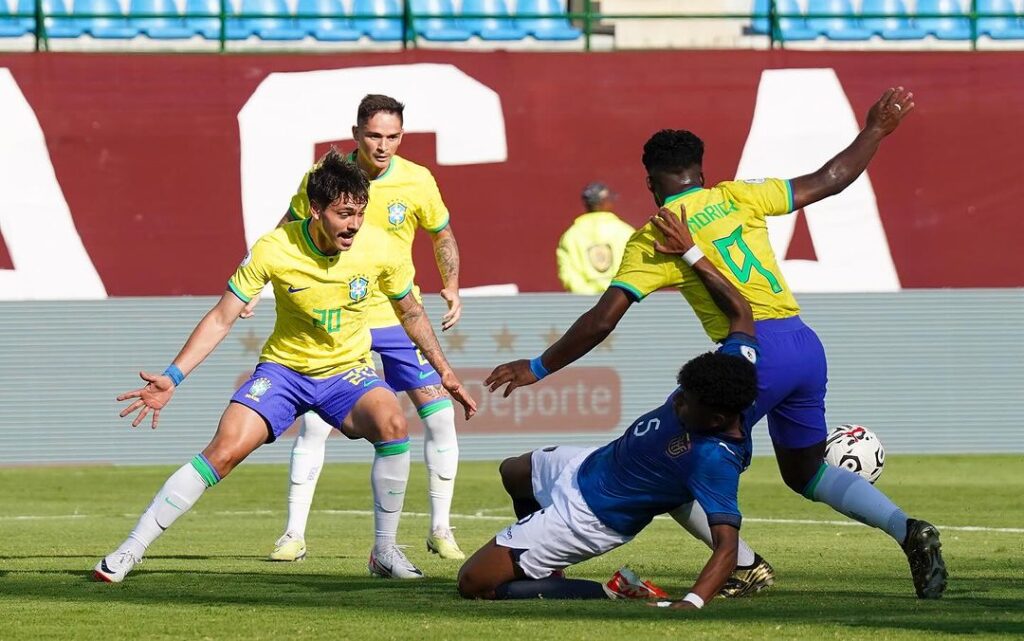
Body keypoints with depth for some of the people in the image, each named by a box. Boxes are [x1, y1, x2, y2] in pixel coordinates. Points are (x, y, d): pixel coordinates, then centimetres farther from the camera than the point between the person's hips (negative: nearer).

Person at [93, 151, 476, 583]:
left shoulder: (380, 250, -14)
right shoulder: (274, 251, -20)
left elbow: (411, 312, 7)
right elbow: (221, 319, -12)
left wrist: (444, 371, 7)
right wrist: (172, 378, -20)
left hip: (348, 370, 1)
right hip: (283, 369, -1)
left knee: (392, 423, -30)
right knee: (225, 450, -21)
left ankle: (384, 552, -14)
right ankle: (131, 550, -12)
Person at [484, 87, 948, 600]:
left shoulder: (652, 240, 2)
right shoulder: (735, 197, 13)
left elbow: (601, 321, -2)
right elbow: (829, 181, 15)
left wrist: (538, 369, 7)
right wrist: (875, 132, 29)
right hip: (806, 345, 6)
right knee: (805, 471, 23)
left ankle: (745, 567, -5)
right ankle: (908, 530, 3)